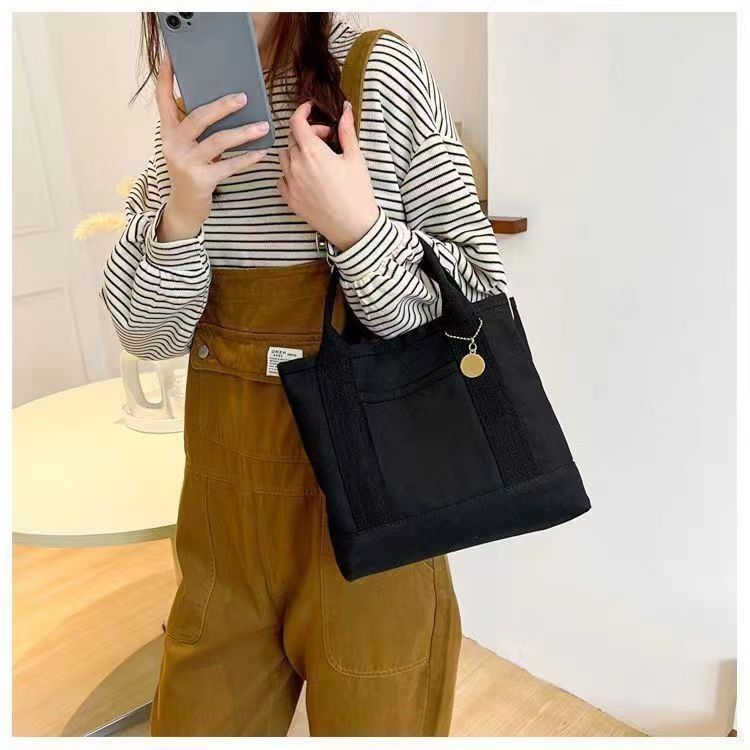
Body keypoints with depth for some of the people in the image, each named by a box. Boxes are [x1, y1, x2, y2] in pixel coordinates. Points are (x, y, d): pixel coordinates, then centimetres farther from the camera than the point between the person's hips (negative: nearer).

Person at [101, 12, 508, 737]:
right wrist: (181, 209, -18)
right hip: (226, 486, 5)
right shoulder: (189, 111, 3)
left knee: (369, 716, 18)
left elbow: (481, 306, -9)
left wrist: (356, 226, -25)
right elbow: (148, 334, 0)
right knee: (196, 719, 23)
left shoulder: (381, 75, -10)